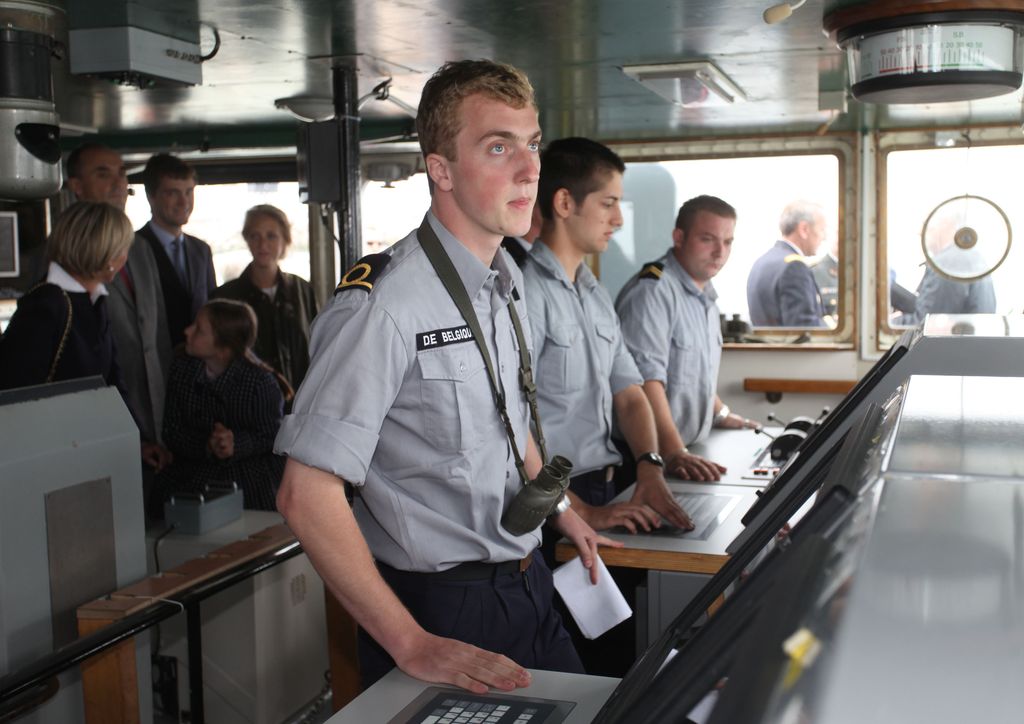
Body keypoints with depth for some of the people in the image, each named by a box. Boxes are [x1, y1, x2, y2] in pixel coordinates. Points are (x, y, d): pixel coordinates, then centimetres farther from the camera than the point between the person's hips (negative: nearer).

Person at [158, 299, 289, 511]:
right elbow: (172, 432, 1)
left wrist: (237, 444, -24)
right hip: (196, 468, 3)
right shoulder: (181, 368, 2)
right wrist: (206, 446, -18)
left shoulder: (261, 382, -11)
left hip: (252, 468, -3)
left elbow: (272, 436, -5)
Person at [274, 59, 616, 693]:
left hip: (530, 587, 8)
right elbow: (306, 493, -25)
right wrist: (413, 645, -24)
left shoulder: (511, 284, 6)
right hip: (441, 607, -8)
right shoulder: (385, 303, -23)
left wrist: (562, 512, 18)